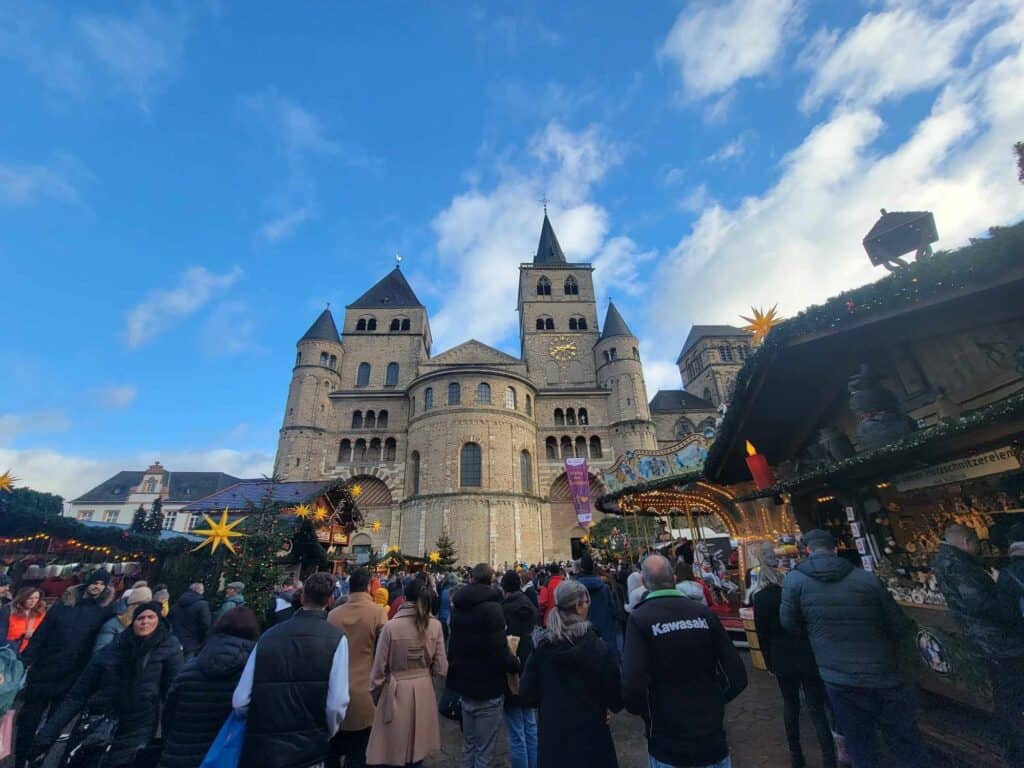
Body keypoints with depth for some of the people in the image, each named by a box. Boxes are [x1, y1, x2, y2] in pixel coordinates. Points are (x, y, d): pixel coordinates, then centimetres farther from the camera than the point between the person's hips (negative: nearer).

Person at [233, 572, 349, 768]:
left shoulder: (268, 636, -3)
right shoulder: (336, 638, -11)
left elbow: (240, 701, -4)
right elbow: (336, 704, -15)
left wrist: (263, 723, 16)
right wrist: (325, 735, 6)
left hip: (260, 748, 3)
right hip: (308, 748, -3)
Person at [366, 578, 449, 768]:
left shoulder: (390, 626, -16)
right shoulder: (435, 626, -10)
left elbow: (379, 669, -7)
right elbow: (441, 669, -5)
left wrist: (374, 696, 11)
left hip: (396, 692, -2)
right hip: (424, 691, 2)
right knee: (418, 751, 21)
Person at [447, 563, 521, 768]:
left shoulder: (458, 606, 4)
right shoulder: (491, 607, -22)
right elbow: (500, 652, -27)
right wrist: (516, 664, -8)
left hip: (465, 684, 7)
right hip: (487, 688, -7)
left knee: (468, 745, 23)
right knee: (484, 751, 8)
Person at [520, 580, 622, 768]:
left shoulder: (541, 646, -10)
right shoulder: (597, 646, -18)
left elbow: (527, 693, -5)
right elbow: (614, 691, -11)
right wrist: (607, 705, 12)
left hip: (552, 733, 3)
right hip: (590, 732, -2)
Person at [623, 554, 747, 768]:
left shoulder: (639, 619, -17)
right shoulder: (703, 612, -7)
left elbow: (633, 688, -23)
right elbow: (737, 677, -5)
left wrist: (648, 714, -1)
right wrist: (712, 703, 13)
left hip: (668, 744, -2)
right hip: (712, 737, 2)